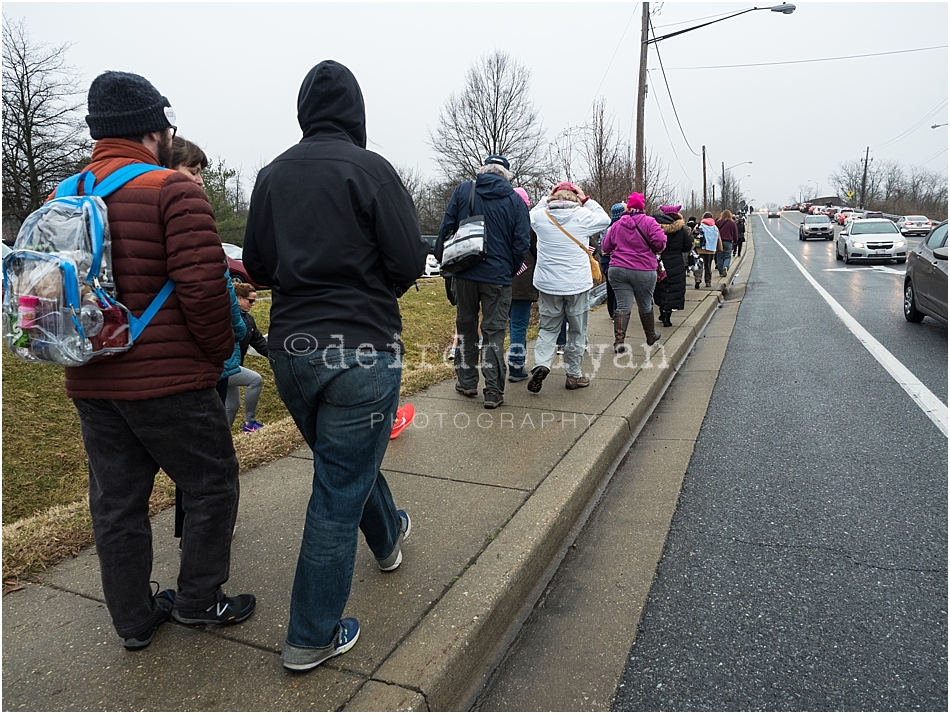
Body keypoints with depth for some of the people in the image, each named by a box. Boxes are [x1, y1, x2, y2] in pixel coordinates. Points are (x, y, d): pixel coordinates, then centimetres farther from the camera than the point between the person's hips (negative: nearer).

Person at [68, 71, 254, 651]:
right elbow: (203, 286, -20)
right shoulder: (174, 191, -12)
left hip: (90, 385, 8)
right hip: (168, 382, -7)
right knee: (213, 486, 11)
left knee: (116, 500, 16)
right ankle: (198, 600, 25)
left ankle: (135, 619, 32)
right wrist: (221, 352, -6)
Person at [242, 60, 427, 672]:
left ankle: (388, 537, 52)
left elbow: (257, 266, 8)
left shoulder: (272, 175, 6)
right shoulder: (369, 169, -10)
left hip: (290, 349, 6)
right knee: (339, 491, 4)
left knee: (348, 459, 27)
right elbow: (410, 261, -14)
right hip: (362, 351, -6)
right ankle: (312, 637, 16)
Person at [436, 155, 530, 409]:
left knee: (465, 326, 15)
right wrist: (511, 268, 10)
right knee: (494, 331, 3)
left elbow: (446, 228, 0)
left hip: (464, 273, 1)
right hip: (498, 276, -1)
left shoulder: (462, 190, 2)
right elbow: (522, 241, -3)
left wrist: (443, 259, 10)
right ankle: (493, 391, 4)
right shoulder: (516, 200, 0)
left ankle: (467, 381, 24)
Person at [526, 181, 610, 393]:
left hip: (547, 284, 2)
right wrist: (586, 200, 11)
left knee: (548, 328, 14)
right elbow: (605, 219, 11)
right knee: (577, 331, 11)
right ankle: (573, 374, 17)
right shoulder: (583, 216, -9)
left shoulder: (541, 216, -3)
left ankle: (541, 364, -7)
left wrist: (546, 198, 18)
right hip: (577, 284, -2)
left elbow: (531, 214, 22)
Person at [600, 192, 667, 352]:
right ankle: (650, 336, 33)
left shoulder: (617, 225, 5)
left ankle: (619, 340, -13)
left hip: (618, 270, 2)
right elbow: (660, 241, -13)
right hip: (644, 271, -1)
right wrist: (655, 250, 8)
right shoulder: (649, 222, -4)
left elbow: (606, 246, 11)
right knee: (645, 305, 15)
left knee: (623, 306, 0)